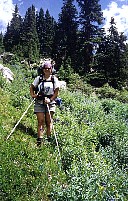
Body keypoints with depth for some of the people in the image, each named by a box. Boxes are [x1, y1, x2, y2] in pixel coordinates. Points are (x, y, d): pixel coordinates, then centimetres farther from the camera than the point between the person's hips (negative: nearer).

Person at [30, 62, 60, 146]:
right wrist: (33, 95, -4)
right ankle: (39, 139, 0)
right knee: (41, 121, -2)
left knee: (49, 121, 3)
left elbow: (56, 91, -1)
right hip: (39, 102, 1)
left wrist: (50, 99, -13)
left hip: (50, 102, 0)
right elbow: (32, 87, 13)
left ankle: (49, 138, 11)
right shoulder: (39, 78, 6)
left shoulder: (54, 79, 3)